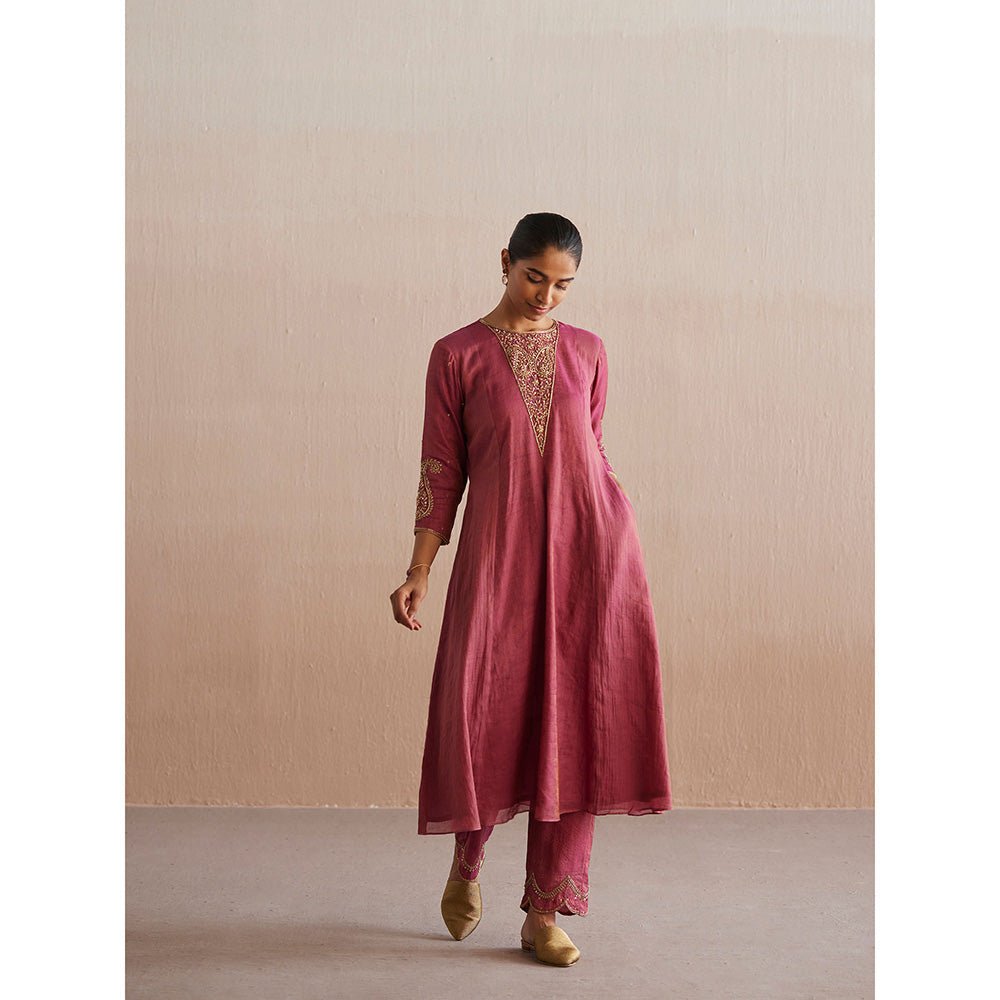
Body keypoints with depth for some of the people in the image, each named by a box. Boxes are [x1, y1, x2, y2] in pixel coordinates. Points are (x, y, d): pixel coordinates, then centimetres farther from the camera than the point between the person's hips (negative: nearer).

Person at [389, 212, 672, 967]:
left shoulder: (588, 352, 9)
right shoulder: (457, 355, 2)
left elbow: (590, 453, 15)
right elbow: (442, 469, 1)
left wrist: (617, 546, 14)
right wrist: (420, 572, -4)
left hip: (589, 545, 2)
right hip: (499, 551, -2)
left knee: (575, 722, 0)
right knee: (486, 714, -5)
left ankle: (546, 912, 10)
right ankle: (467, 859, 27)